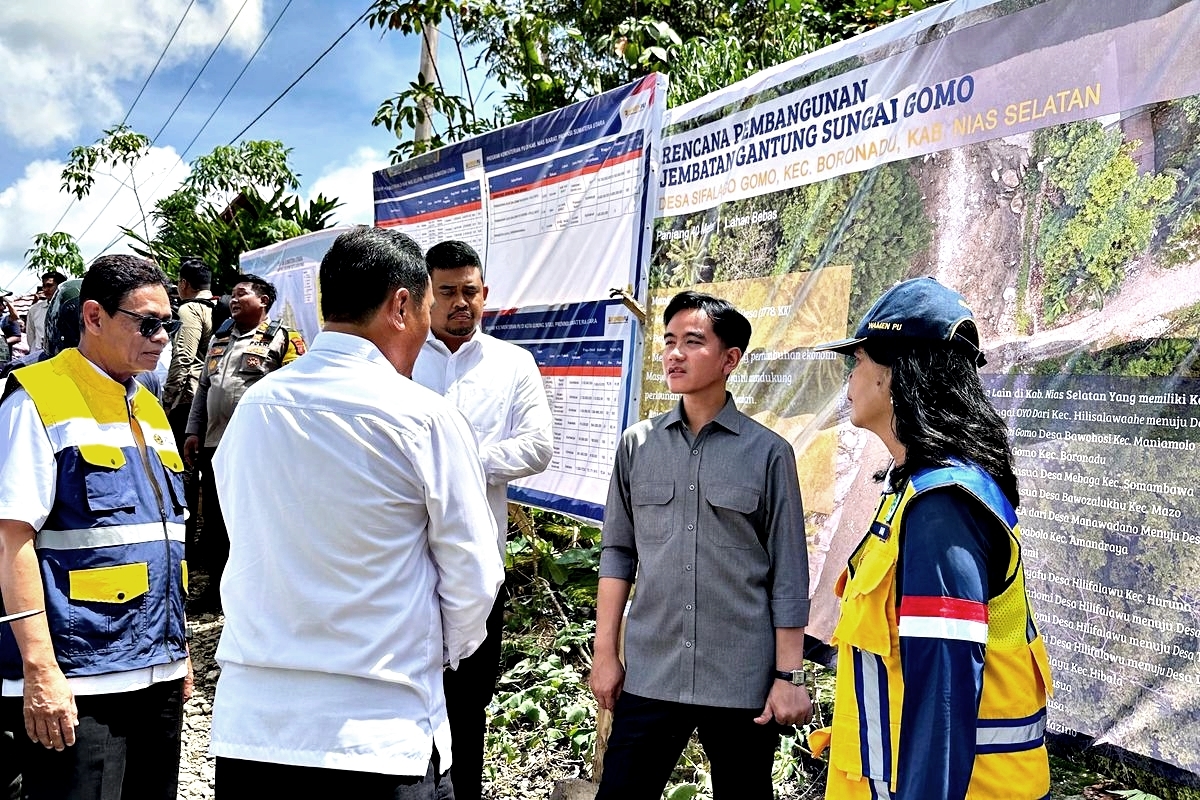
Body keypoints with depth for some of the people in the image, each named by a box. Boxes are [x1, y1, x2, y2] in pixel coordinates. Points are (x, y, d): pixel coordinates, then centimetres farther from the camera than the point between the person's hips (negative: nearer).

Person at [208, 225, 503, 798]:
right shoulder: (425, 419, -12)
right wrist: (443, 653, 13)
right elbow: (473, 577, -6)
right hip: (379, 734, -4)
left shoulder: (252, 407, 2)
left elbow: (247, 545, 10)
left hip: (246, 725, 5)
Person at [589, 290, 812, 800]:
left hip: (742, 682, -2)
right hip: (648, 676, 2)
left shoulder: (768, 453, -3)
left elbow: (788, 575, -2)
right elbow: (618, 552, 8)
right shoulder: (637, 445, 4)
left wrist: (789, 675, -4)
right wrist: (604, 652, 4)